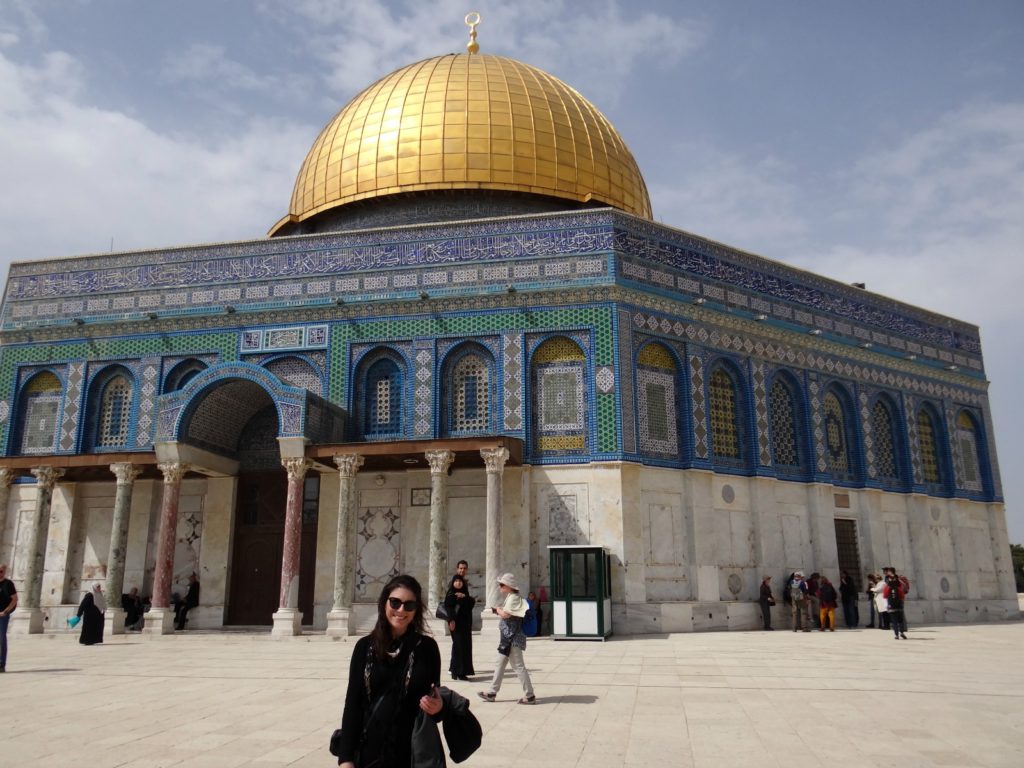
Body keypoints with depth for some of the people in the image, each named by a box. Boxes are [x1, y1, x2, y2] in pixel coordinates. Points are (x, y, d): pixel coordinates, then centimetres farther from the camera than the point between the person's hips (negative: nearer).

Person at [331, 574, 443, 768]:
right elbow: (352, 702, -1)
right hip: (370, 751, 1)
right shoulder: (365, 646, -2)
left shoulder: (427, 647, -5)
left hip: (415, 752, -1)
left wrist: (438, 707, -19)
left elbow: (435, 700, 3)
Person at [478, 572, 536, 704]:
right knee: (499, 664, 15)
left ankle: (529, 695, 1)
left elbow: (506, 614, -25)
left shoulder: (514, 598, -16)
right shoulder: (509, 598, 16)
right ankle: (492, 693, 23)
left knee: (518, 666, -5)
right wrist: (499, 610, 2)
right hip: (508, 637, 11)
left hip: (513, 638, -11)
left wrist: (497, 609, -8)